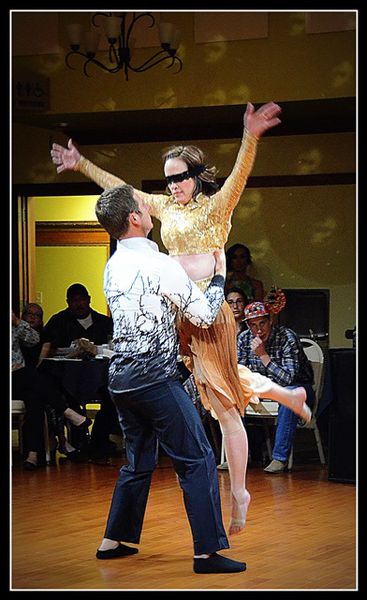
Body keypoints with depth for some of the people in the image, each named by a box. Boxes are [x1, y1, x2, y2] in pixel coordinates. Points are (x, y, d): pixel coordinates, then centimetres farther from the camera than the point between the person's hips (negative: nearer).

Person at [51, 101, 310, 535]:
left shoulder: (216, 205, -6)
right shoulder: (165, 207, 13)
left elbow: (239, 175, -24)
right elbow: (119, 188, 21)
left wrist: (250, 139, -41)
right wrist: (82, 165, 22)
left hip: (209, 312, -7)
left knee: (224, 405, -4)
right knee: (227, 382, 22)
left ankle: (238, 497, 3)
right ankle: (286, 394, 47)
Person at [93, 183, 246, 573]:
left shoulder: (112, 267, 10)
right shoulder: (159, 264, -14)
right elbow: (205, 315, -7)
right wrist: (219, 274, 7)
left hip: (120, 375, 8)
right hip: (155, 376, -8)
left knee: (138, 460, 20)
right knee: (197, 460, -3)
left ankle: (114, 541, 24)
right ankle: (207, 552, -5)